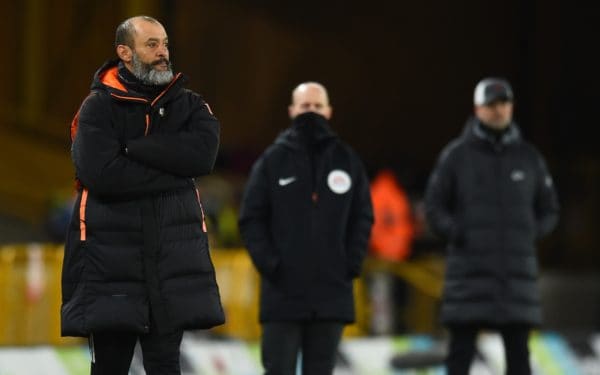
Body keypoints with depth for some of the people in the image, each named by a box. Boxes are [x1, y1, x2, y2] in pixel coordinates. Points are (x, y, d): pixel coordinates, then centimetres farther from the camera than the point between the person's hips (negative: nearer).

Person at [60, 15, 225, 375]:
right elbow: (101, 174, -16)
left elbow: (203, 153, -11)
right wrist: (172, 172, -12)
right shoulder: (98, 108, 0)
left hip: (174, 248, 3)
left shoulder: (188, 104, 10)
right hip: (110, 252, -3)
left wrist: (134, 149, -12)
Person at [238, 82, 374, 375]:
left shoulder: (347, 160, 10)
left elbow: (363, 217, 13)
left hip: (332, 294, 2)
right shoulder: (272, 160, 4)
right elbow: (251, 217, 3)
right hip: (283, 293, -2)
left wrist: (352, 263, 0)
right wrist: (268, 263, -9)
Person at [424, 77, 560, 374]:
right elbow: (434, 207, 5)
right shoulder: (457, 155, 4)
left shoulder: (529, 157, 10)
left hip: (518, 269, 2)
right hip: (469, 268, -2)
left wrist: (529, 234, -1)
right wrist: (458, 233, -11)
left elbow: (549, 210, 16)